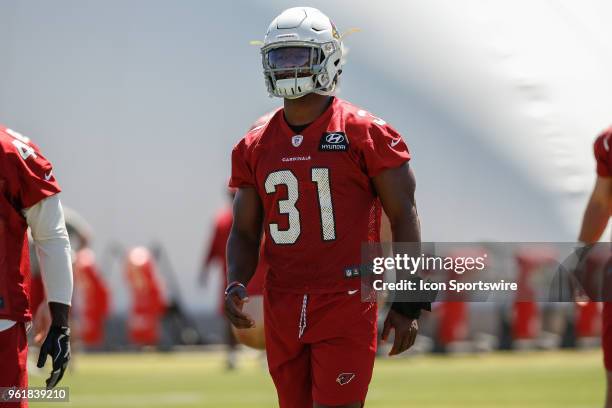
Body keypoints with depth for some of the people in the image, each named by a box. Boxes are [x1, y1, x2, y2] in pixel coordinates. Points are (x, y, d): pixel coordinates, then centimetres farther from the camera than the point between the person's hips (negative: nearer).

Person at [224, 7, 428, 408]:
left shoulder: (365, 134, -4)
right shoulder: (255, 147, 10)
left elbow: (404, 218, -2)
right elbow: (245, 232, 15)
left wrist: (408, 303, -5)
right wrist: (236, 285, -4)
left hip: (345, 304, -5)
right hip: (283, 309, 5)